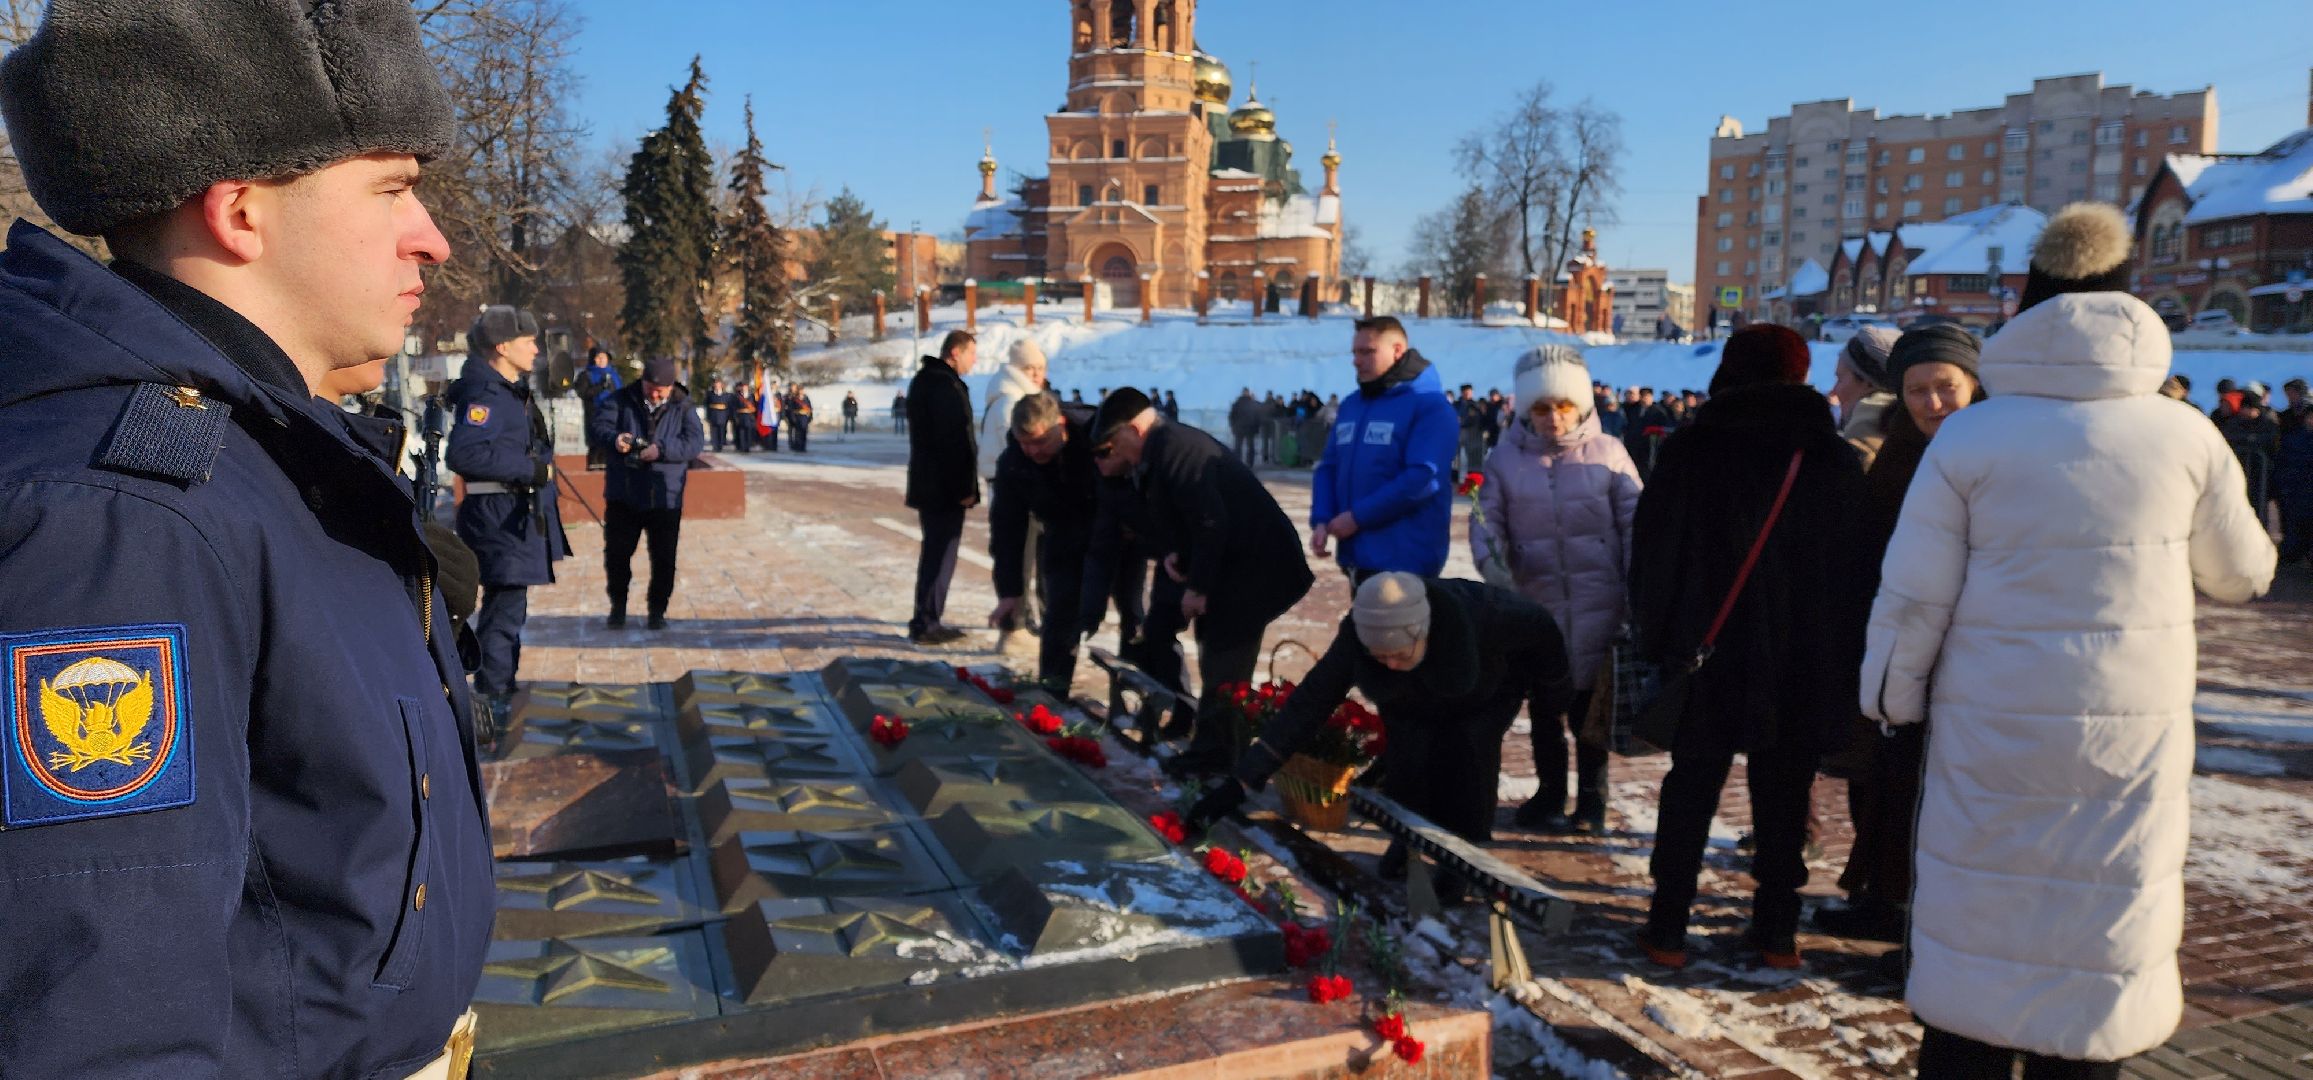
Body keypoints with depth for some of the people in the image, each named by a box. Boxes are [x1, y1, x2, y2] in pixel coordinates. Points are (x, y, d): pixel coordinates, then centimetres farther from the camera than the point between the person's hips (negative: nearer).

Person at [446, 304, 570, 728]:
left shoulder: (513, 391, 14)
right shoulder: (486, 394, -18)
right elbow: (462, 453, -31)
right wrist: (530, 468, -25)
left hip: (519, 513, 11)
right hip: (499, 515, -11)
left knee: (507, 603, 20)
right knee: (505, 604, -6)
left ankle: (500, 692, 33)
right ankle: (491, 703, 2)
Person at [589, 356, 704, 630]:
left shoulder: (683, 407, -1)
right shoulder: (622, 400, 0)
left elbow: (694, 441, -13)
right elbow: (595, 426, -8)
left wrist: (662, 449, -29)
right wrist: (614, 439, -30)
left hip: (665, 498, -1)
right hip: (623, 495, 1)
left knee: (663, 559, 5)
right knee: (616, 554, 9)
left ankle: (657, 610, 20)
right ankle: (618, 607, 26)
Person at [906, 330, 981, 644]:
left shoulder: (922, 380, 15)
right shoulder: (949, 387, -17)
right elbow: (958, 441, -21)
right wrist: (965, 488, -18)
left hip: (926, 482, 10)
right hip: (946, 487, -10)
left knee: (933, 549, 17)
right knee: (942, 553, -4)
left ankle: (926, 619, 23)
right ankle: (926, 624, 0)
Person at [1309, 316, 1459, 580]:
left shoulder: (1430, 406, -10)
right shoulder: (1351, 405, 13)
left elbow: (1423, 477, -21)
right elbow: (1328, 467, 15)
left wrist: (1358, 517, -19)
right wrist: (1321, 519, -3)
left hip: (1406, 560, -8)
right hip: (1359, 555, 8)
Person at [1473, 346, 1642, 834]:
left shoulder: (1608, 453, 0)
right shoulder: (1506, 458, 2)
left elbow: (1635, 522, 1)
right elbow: (1486, 520, 1)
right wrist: (1494, 563, -19)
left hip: (1597, 605, -1)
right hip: (1535, 602, 2)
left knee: (1589, 702, 6)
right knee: (1543, 703, 13)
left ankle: (1592, 799, 22)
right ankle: (1550, 793, 29)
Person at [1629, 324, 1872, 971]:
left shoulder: (1688, 453, -5)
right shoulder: (1836, 459, 2)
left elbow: (1652, 556, -4)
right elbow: (1856, 568, 6)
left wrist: (1655, 640, 4)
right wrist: (1843, 659, 12)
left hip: (1710, 656, -2)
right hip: (1806, 665, 2)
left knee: (1692, 788, 8)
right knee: (1783, 795, 12)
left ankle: (1668, 928, 10)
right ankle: (1776, 929, 19)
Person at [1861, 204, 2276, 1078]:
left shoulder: (1970, 435, -7)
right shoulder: (2185, 435, -1)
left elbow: (1914, 595, -7)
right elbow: (2242, 573, 14)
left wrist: (1892, 696, 7)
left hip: (1992, 733, -1)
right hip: (2133, 736, 1)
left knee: (1979, 941, 9)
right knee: (2100, 938, 12)